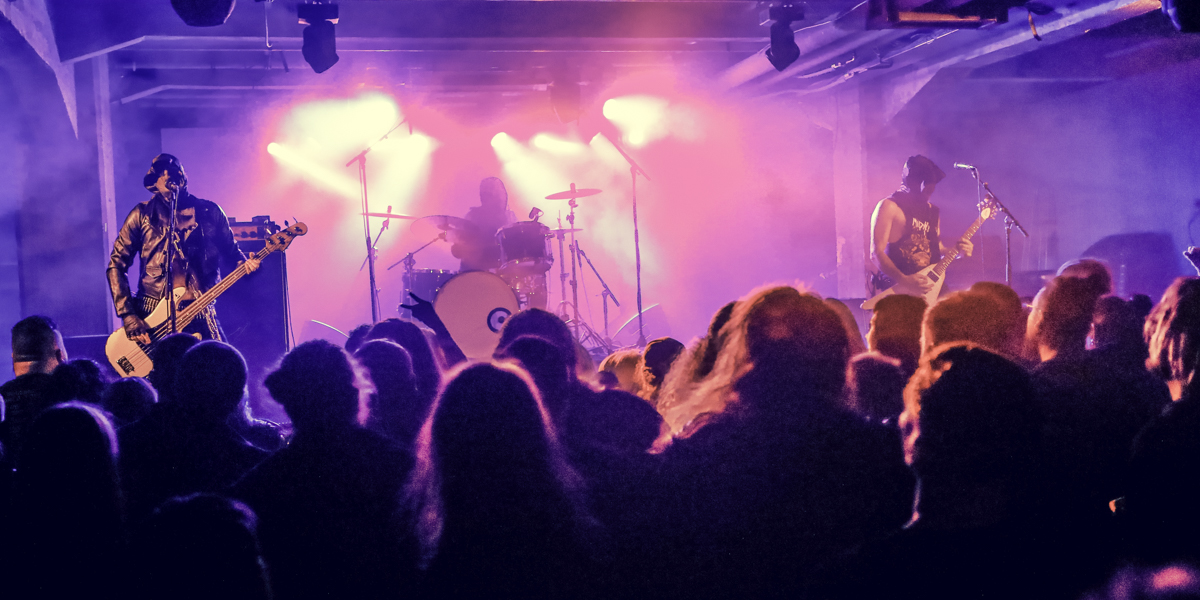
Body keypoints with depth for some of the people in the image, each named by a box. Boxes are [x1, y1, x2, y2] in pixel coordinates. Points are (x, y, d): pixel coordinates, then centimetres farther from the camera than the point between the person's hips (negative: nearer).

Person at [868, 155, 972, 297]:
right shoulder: (890, 207, -5)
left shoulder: (933, 211, 18)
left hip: (928, 288, 7)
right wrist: (903, 280, -23)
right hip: (896, 291, -7)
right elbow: (876, 253, -12)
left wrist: (955, 250, 5)